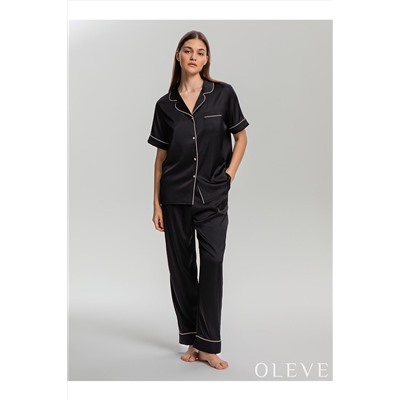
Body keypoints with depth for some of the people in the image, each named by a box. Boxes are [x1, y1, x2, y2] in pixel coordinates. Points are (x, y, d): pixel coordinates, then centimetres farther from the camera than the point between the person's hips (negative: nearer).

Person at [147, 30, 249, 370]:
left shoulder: (223, 94, 0)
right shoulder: (166, 104, 5)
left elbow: (241, 138, 9)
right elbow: (161, 156, 7)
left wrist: (229, 174, -3)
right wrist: (157, 204, 5)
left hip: (212, 197, -2)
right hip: (175, 198, 2)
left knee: (212, 264, -8)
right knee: (181, 267, 6)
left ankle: (208, 345, 2)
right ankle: (191, 341, 20)